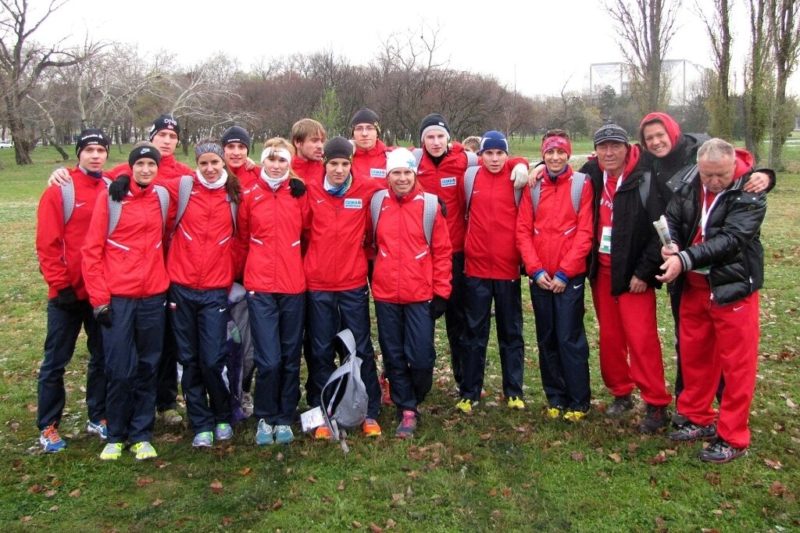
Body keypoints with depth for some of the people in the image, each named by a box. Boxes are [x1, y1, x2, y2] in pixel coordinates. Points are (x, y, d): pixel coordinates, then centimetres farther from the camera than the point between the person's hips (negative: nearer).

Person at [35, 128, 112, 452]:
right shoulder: (60, 191, -7)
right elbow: (47, 243, -10)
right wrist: (59, 285, -12)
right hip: (68, 293, -4)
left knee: (103, 357, 13)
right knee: (56, 362, 7)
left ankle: (98, 418, 28)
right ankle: (48, 427, 19)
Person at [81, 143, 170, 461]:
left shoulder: (163, 196, 6)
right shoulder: (110, 197, -3)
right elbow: (91, 251, -3)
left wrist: (165, 281, 8)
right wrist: (99, 298, -7)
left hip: (153, 297, 3)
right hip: (117, 299, -3)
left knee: (147, 369, 8)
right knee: (120, 371, -1)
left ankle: (141, 435, 20)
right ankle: (115, 437, 17)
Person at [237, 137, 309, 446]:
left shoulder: (299, 194, 4)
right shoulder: (250, 196, 3)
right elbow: (242, 240, 12)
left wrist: (304, 268, 8)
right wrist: (240, 275, 16)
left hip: (294, 287, 1)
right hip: (260, 287, -1)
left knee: (290, 358, 9)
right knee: (269, 360, -5)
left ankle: (285, 419, 25)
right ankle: (265, 418, 17)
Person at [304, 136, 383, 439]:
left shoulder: (367, 191, -1)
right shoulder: (311, 192, 0)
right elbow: (303, 232, 8)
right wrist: (316, 259, 3)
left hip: (354, 284, 0)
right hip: (318, 286, 1)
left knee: (362, 349, 6)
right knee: (321, 351, 9)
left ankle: (370, 413, 19)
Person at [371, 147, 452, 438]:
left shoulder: (430, 205, -2)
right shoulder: (377, 203, 4)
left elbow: (442, 250, -1)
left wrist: (441, 291, -3)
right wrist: (373, 274, 12)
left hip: (421, 294, -2)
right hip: (385, 294, 2)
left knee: (421, 357, -2)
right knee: (394, 357, 8)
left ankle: (413, 402, 25)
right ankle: (407, 411, 22)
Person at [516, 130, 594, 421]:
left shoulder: (581, 184, -1)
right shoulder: (533, 186, 7)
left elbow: (585, 232, -6)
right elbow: (523, 231, 3)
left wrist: (564, 272, -11)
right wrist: (536, 269, -7)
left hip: (570, 276, -3)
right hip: (540, 276, 4)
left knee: (570, 339, -2)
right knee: (546, 339, 10)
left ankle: (578, 402, 11)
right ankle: (555, 398, 22)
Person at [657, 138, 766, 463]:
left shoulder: (749, 193, -15)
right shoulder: (689, 188, -1)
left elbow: (730, 238, -25)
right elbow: (671, 219, 2)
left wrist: (685, 258, -32)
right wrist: (671, 246, -21)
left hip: (733, 286, -5)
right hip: (694, 287, 6)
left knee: (736, 363, 2)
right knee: (693, 355, 16)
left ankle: (732, 438, 13)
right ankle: (697, 419, 33)